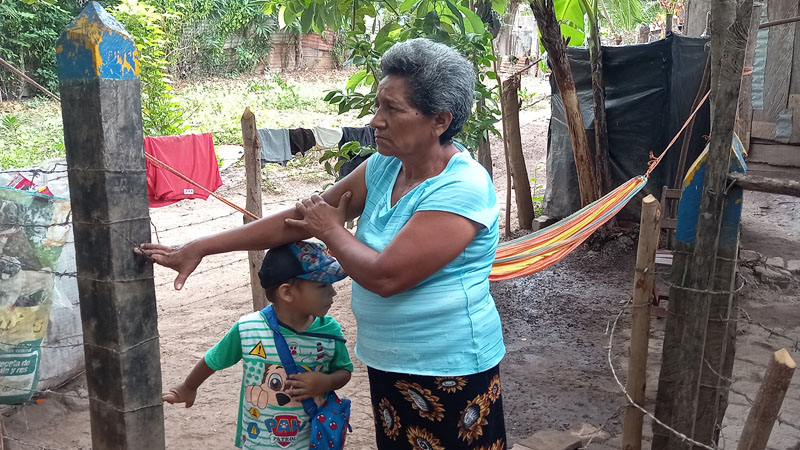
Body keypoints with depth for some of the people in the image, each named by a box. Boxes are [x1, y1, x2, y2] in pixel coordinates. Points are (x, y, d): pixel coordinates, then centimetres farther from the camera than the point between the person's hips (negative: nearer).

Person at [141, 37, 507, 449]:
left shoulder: (462, 189, -24)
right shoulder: (384, 167, 0)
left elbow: (385, 276, -28)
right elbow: (299, 220, 2)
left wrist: (332, 231, -10)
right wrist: (199, 248, 2)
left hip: (448, 373, -7)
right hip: (388, 364, 7)